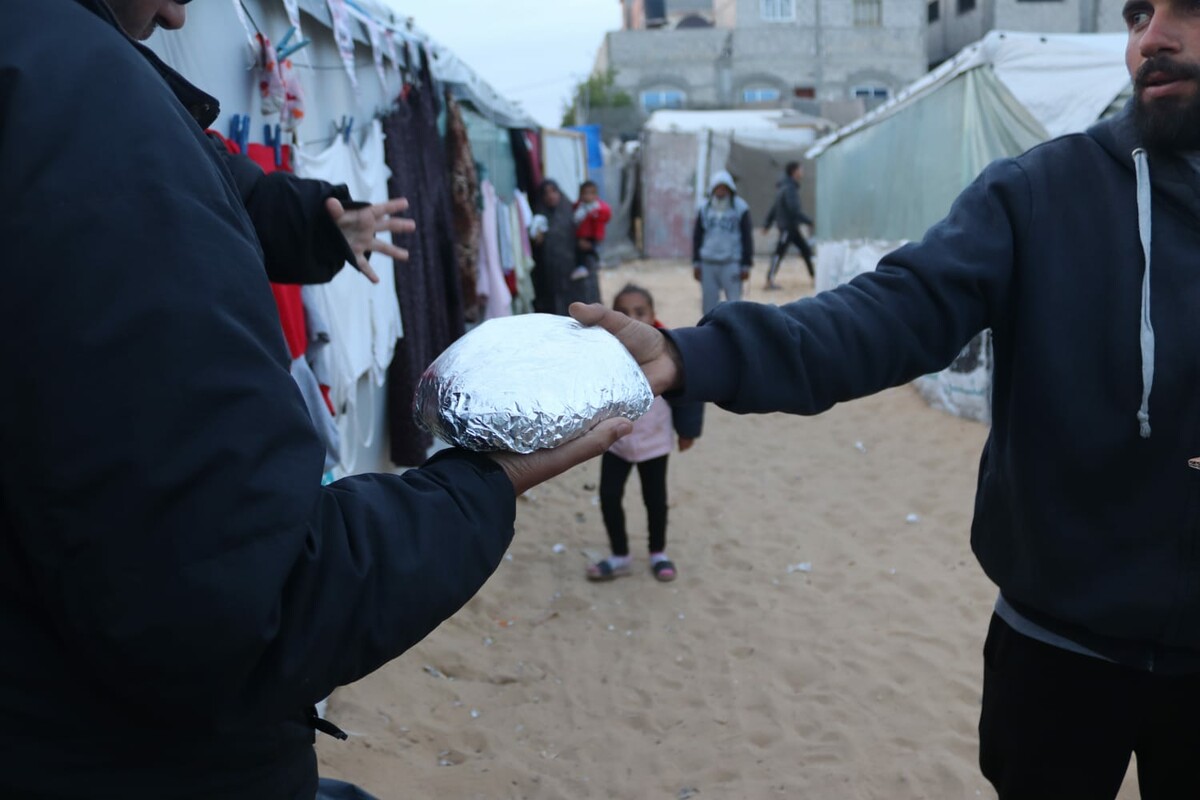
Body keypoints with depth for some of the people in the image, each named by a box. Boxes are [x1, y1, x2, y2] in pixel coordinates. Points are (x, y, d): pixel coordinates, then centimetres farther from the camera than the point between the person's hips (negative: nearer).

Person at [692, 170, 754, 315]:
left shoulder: (740, 208, 0)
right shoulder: (704, 208, 9)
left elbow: (747, 237, 0)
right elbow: (697, 236, 13)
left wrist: (746, 265, -3)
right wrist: (696, 263, 9)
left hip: (732, 264, -3)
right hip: (708, 263, 3)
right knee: (709, 303, 7)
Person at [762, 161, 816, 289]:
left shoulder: (786, 187, 15)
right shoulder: (790, 188, -16)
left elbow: (774, 208, 17)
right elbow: (794, 209, -23)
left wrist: (767, 224, 19)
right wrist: (809, 221, -19)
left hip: (792, 227, 10)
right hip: (787, 226, -10)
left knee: (806, 250, 12)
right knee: (779, 253, -8)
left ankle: (814, 276, 19)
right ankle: (770, 280, -7)